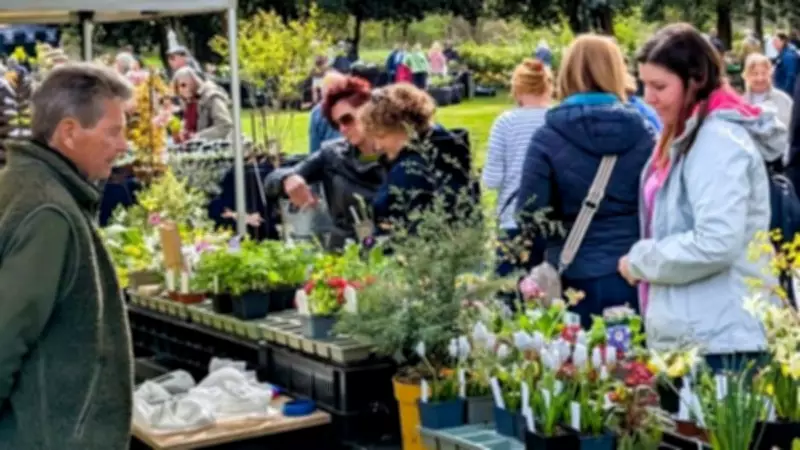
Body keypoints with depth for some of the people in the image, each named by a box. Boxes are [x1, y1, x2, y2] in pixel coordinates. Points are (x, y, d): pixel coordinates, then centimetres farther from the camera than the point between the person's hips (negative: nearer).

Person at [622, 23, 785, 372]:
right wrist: (643, 258, 2)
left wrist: (640, 261, -12)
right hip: (685, 332, 9)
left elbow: (717, 243, -24)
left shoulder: (719, 138, -15)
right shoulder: (684, 137, 14)